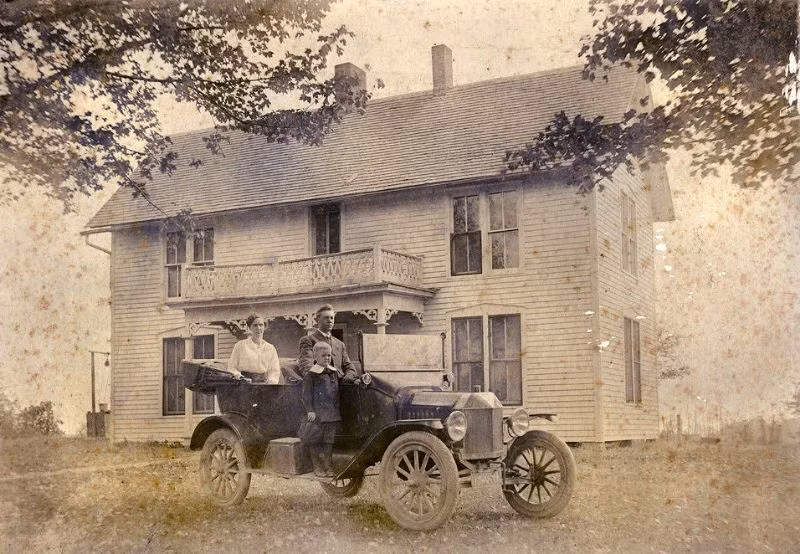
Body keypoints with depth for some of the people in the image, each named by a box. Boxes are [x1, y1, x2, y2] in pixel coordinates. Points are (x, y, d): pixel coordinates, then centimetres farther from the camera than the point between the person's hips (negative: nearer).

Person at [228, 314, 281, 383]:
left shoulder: (270, 348, 14)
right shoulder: (240, 345, 8)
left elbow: (275, 371, 10)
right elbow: (231, 367, 7)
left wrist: (271, 380, -10)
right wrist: (238, 376, -12)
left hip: (263, 383, 2)